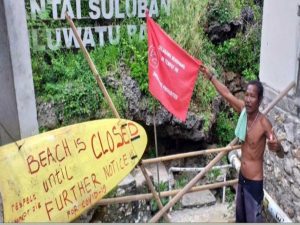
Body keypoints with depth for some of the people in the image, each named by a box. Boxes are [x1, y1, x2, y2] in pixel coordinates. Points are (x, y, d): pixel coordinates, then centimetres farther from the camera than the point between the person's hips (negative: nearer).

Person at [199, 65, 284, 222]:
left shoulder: (264, 123, -26)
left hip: (254, 182, -7)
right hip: (242, 177, 7)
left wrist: (276, 147, -49)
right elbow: (226, 93, 7)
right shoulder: (243, 110, -8)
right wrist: (210, 76, 11)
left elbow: (281, 154, -26)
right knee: (240, 216, 25)